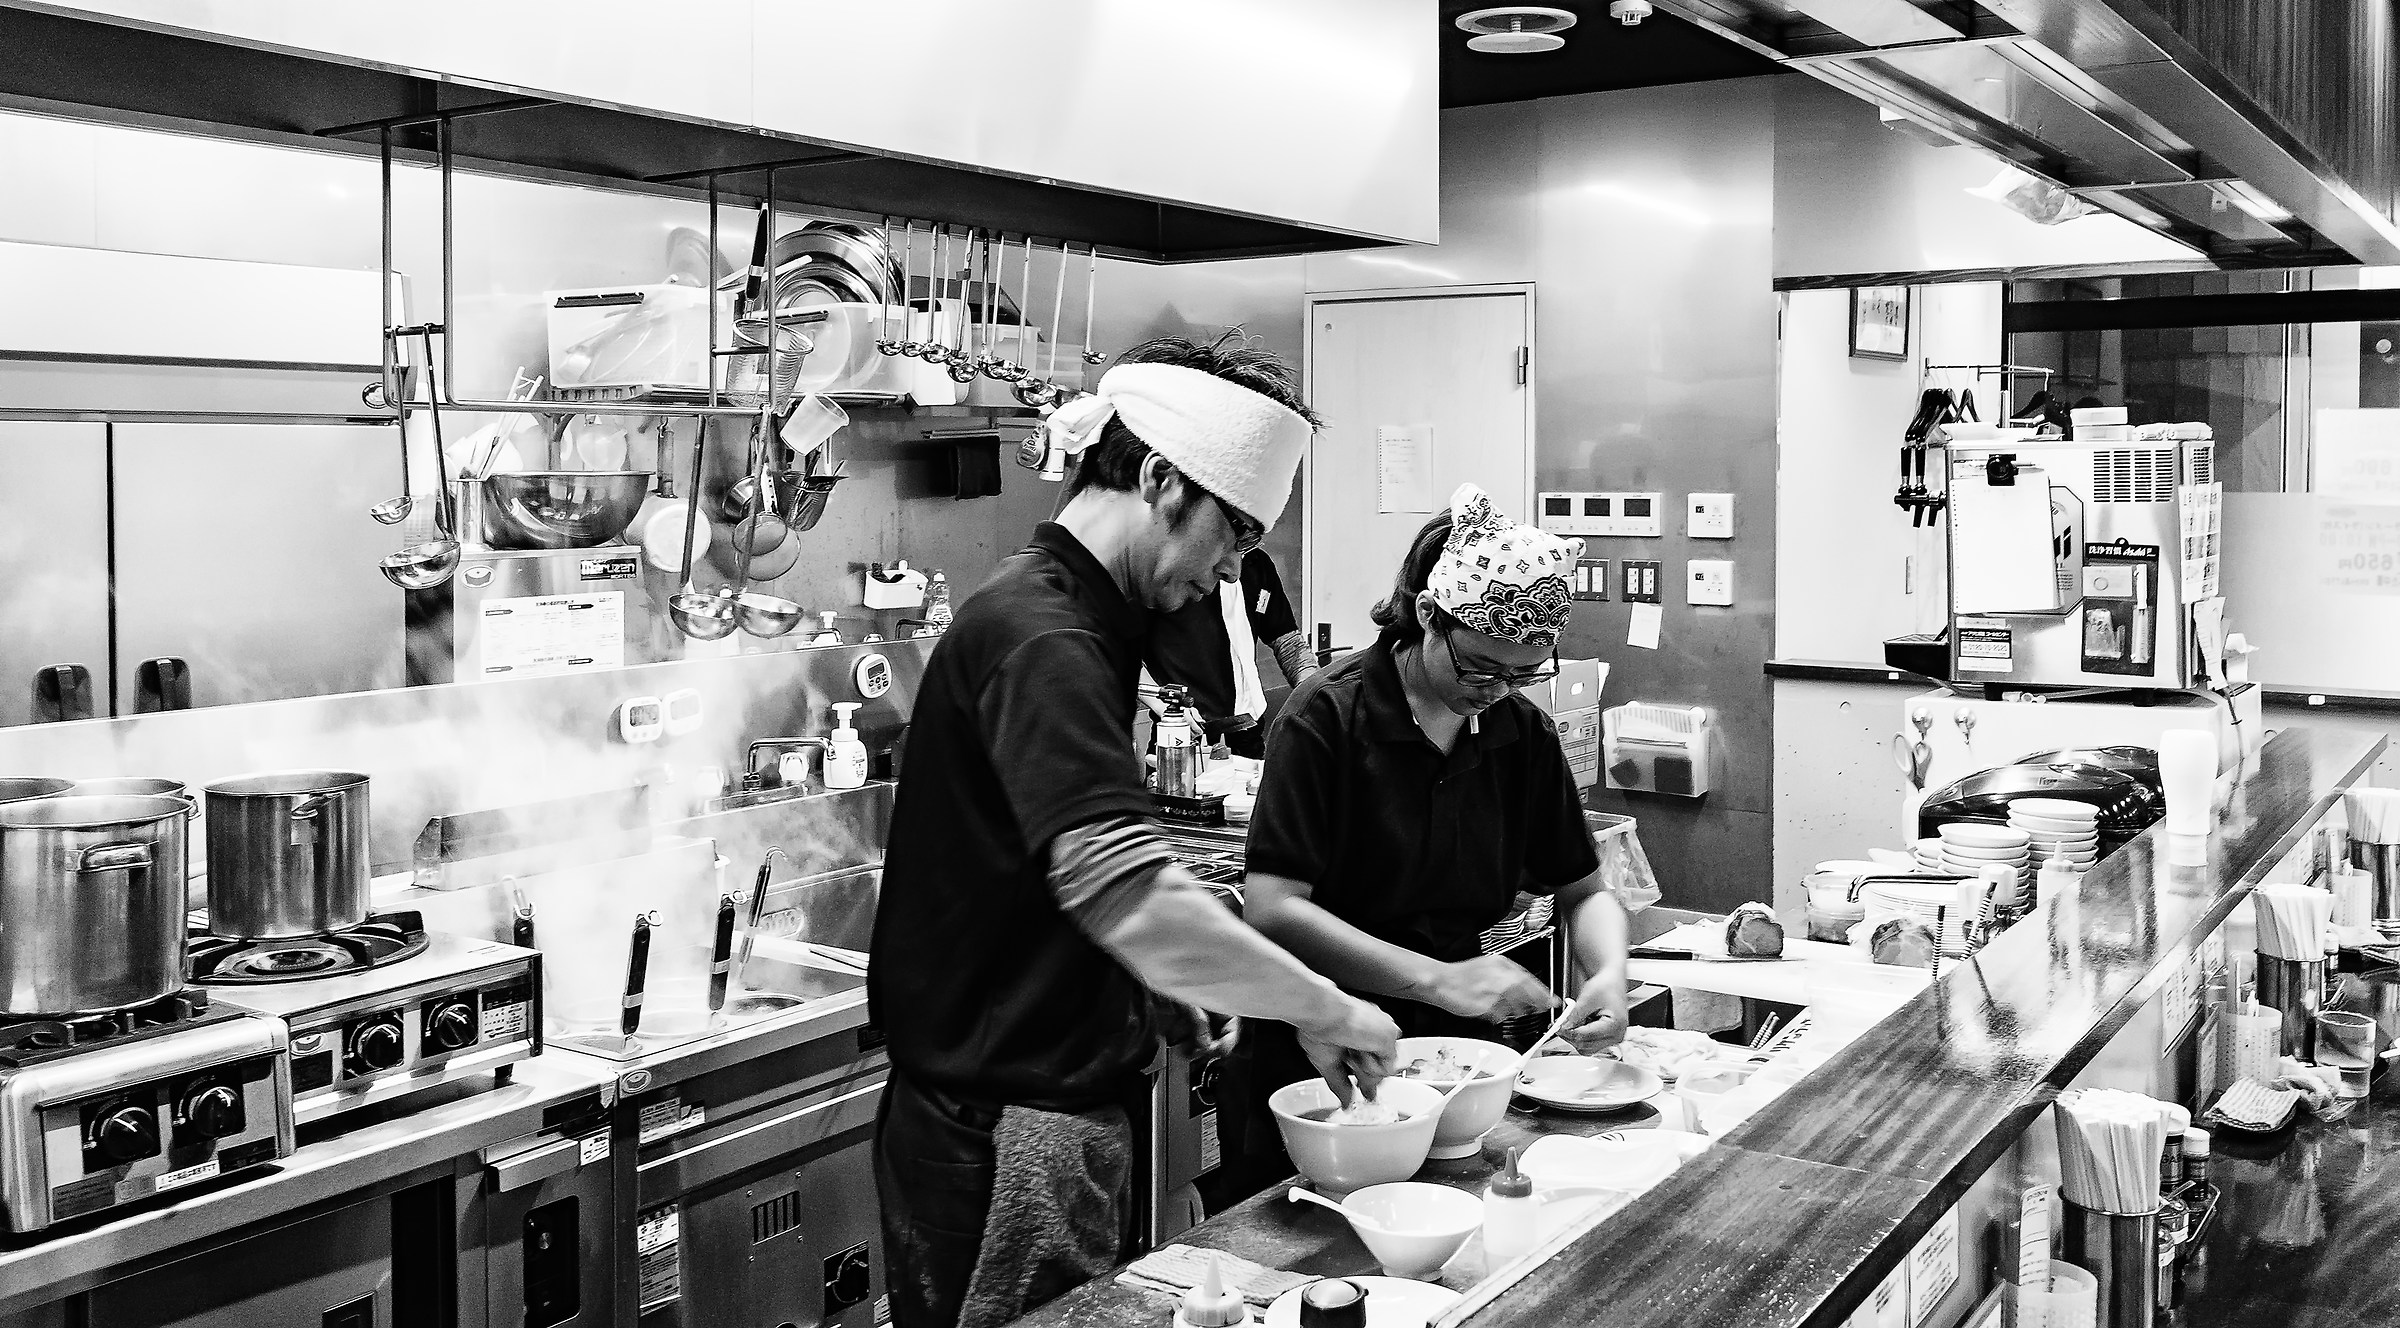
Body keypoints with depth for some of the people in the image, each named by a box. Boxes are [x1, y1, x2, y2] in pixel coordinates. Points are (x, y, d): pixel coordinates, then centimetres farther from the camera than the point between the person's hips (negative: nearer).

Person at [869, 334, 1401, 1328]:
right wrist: (1326, 1011, -22)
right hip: (1006, 1127, -10)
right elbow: (1130, 901, -33)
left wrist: (1158, 993, 8)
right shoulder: (1038, 638, -21)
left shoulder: (1068, 616, 12)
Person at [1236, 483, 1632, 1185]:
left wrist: (1609, 972, -12)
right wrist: (1438, 979, -28)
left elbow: (1584, 891, 10)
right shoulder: (1327, 717, -16)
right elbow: (1272, 909, -22)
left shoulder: (1525, 733, 0)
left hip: (1458, 1050, 5)